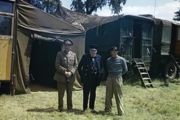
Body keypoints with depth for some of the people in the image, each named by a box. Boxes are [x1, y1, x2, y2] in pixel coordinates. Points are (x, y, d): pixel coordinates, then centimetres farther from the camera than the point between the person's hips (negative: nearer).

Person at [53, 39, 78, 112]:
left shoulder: (74, 54, 9)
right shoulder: (59, 54, 0)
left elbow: (76, 65, 5)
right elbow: (57, 65, -6)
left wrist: (71, 72, -11)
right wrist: (64, 71, -15)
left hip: (70, 77, 3)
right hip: (61, 77, -2)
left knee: (69, 94, 10)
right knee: (61, 94, 3)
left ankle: (70, 107, 21)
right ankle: (60, 108, 15)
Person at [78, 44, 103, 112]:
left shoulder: (99, 57, 3)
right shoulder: (85, 57, -3)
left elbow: (101, 68, 7)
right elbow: (79, 67, 3)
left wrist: (99, 76, -2)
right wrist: (82, 75, -2)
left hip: (95, 79, 2)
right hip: (86, 79, -2)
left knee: (93, 93, 12)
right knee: (86, 93, 3)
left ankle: (92, 107, 25)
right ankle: (85, 107, 14)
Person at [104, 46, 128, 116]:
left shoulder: (121, 60, -3)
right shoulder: (108, 60, 7)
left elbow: (125, 69, 5)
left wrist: (119, 74, 6)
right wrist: (110, 75, 8)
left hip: (118, 79, -4)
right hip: (109, 79, 4)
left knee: (118, 96, 0)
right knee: (108, 95, 8)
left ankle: (120, 111, 6)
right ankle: (107, 109, 20)